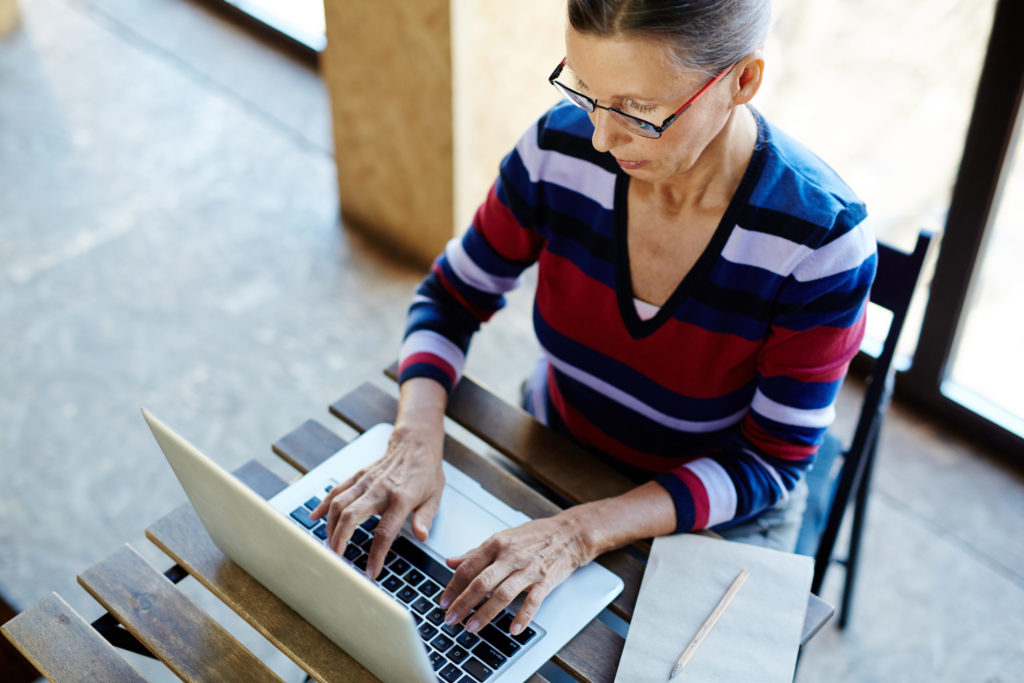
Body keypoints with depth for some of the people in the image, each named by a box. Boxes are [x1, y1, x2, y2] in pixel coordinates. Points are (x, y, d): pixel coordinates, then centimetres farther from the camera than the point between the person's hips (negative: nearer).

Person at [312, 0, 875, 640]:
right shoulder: (561, 148, -20)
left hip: (717, 510, -2)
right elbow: (453, 298, -6)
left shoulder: (824, 241, -30)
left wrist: (584, 532, -33)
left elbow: (771, 461, -21)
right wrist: (416, 440, -24)